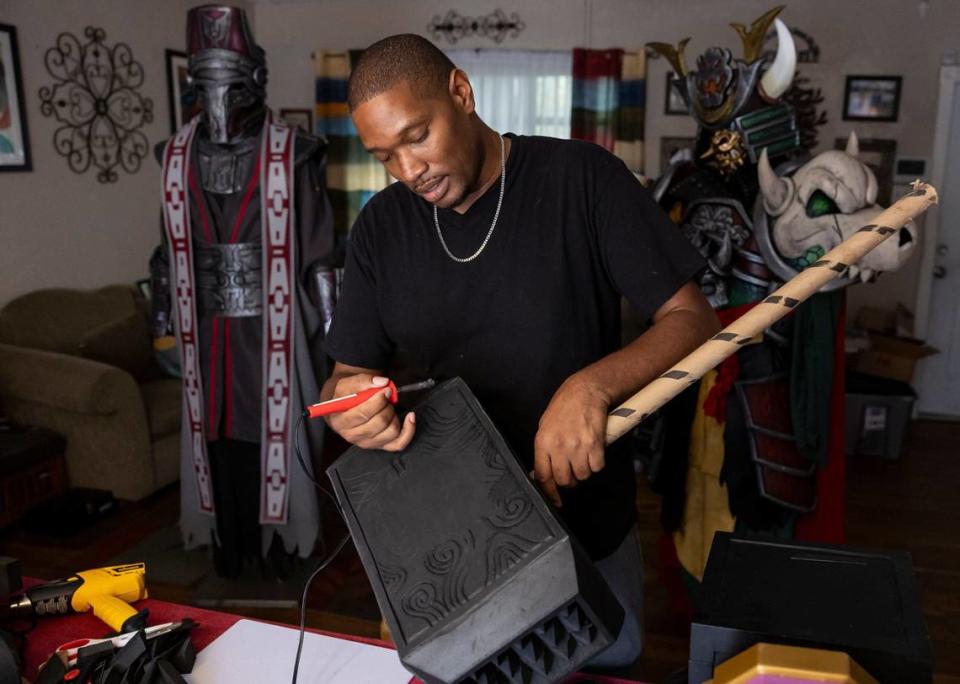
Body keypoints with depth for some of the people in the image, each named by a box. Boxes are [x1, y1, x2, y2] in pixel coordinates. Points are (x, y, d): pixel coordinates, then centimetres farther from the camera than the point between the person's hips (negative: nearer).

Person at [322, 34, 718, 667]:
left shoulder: (581, 179, -13)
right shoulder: (381, 227, -1)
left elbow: (692, 321, -14)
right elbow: (350, 374, 1)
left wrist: (591, 386, -32)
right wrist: (347, 405, -24)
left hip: (589, 536, -2)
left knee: (608, 665, 19)